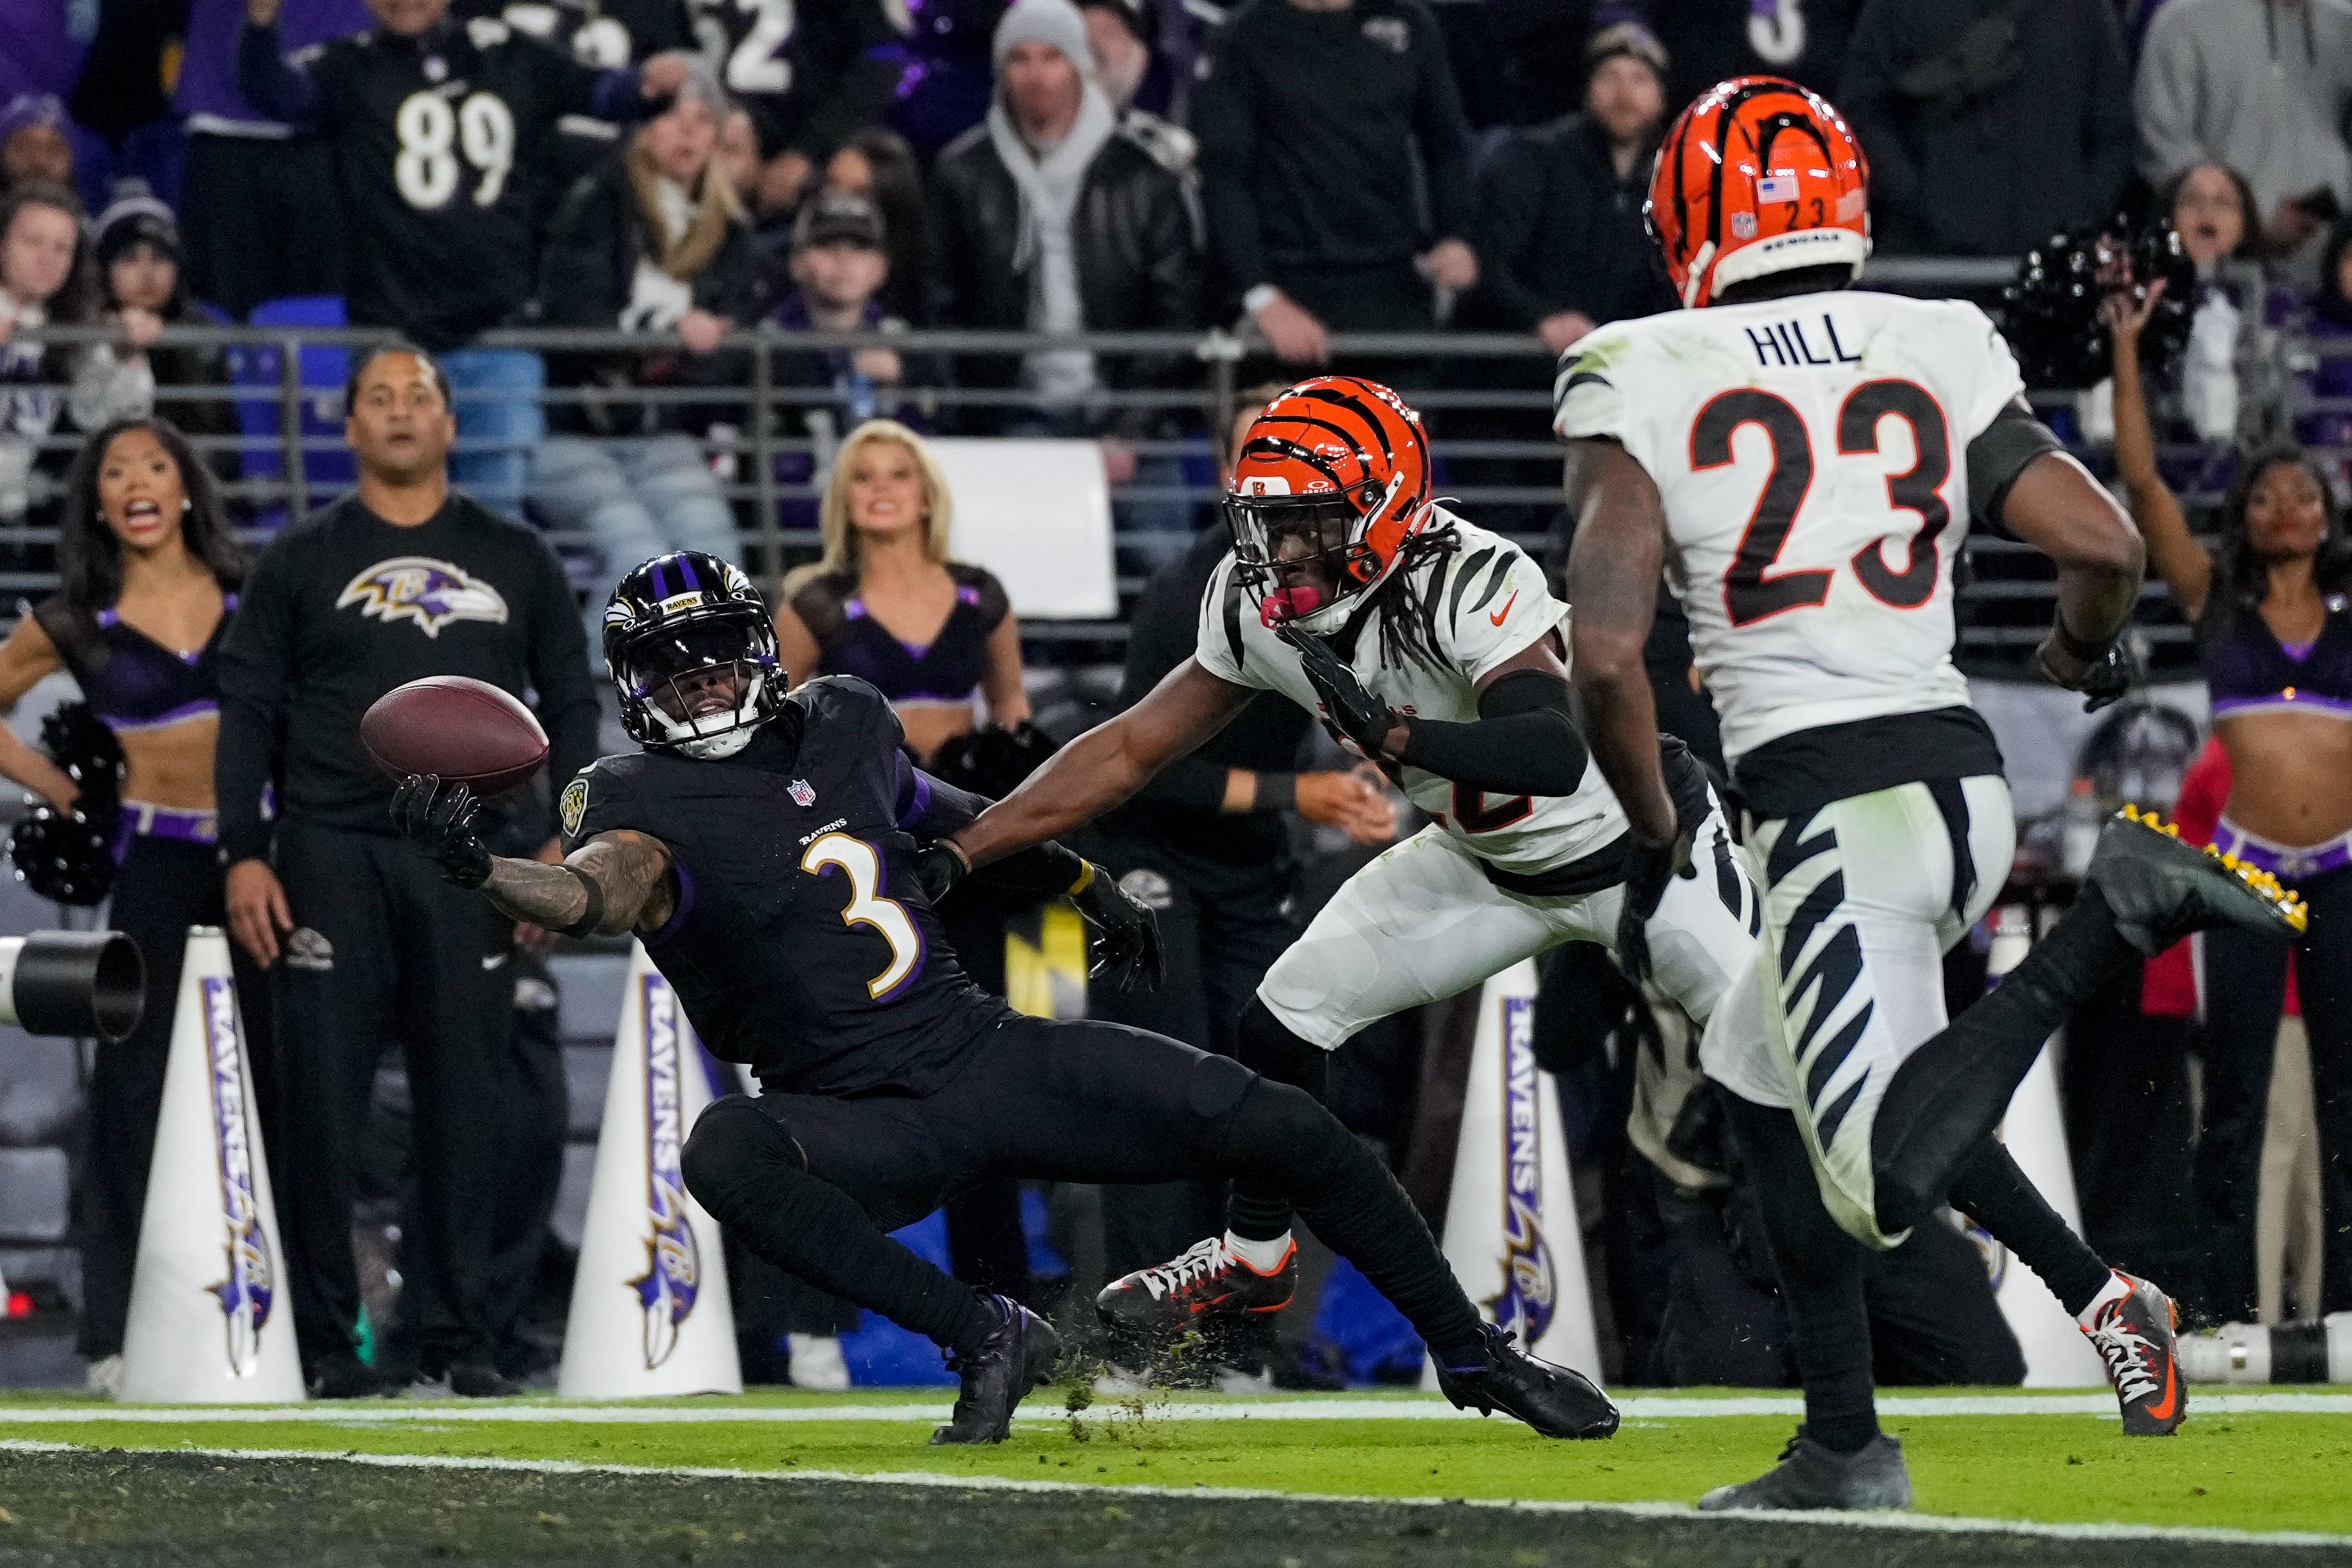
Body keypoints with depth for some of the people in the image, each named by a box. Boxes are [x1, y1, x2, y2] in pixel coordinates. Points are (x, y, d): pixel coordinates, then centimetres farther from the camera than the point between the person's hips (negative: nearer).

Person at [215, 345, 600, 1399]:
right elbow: (247, 709, 7)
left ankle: (462, 1339, 6)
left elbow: (570, 705, 14)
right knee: (322, 1103, -4)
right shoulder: (302, 560, 10)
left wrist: (562, 842, 2)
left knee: (465, 1103, 0)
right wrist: (244, 854, -3)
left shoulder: (515, 559, 14)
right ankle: (325, 1341, 1)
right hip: (331, 854, -1)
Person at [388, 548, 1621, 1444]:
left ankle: (1473, 1356, 15)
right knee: (725, 1153, -38)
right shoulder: (643, 804, -11)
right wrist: (477, 871, -54)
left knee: (1287, 1131, -5)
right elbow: (593, 891, -35)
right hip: (869, 1125, -4)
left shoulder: (840, 726, 7)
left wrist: (1082, 887, 31)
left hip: (993, 1050, 4)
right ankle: (986, 1340, -29)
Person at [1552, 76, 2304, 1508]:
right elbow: (2109, 547, -1)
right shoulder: (1938, 356, 6)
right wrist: (2086, 651, 23)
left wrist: (1652, 825, 6)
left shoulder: (1645, 387, -3)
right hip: (1962, 769, 6)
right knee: (1761, 1079, 25)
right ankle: (1843, 1447, 21)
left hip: (1828, 805, -6)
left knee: (1891, 1186, -11)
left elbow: (1607, 652, -12)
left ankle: (2110, 924, -24)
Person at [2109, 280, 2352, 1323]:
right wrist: (2127, 351, -3)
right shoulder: (2215, 601, 7)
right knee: (2234, 1091, -1)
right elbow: (2141, 481, 1)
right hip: (2247, 866, -1)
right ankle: (2226, 1303, 0)